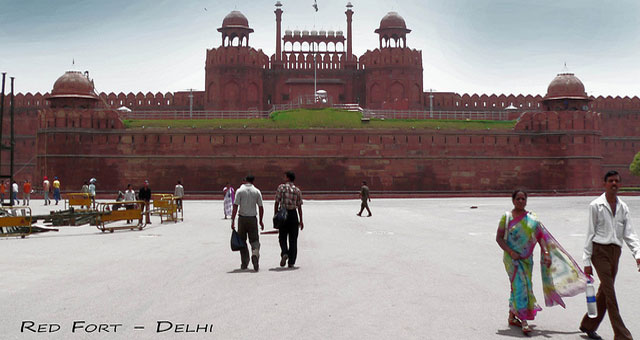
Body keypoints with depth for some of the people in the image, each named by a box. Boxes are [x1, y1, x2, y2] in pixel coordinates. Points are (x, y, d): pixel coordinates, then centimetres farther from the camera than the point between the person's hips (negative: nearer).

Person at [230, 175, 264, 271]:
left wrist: (233, 220, -9)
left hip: (242, 218, -1)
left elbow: (235, 206, -9)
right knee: (254, 240, 7)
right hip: (252, 218, 1)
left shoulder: (240, 191, -3)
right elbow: (261, 208, 3)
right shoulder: (257, 191, 3)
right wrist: (261, 221, 13)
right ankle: (255, 253, -24)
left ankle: (244, 263, 12)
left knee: (242, 241, 11)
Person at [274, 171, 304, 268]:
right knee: (293, 239, 7)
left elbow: (277, 203, -5)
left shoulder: (281, 187, -2)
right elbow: (299, 206, 4)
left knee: (282, 237, 11)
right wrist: (301, 221, 8)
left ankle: (284, 253, -15)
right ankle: (291, 262, 6)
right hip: (293, 214, 2)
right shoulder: (297, 190, 4)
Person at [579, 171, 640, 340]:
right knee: (610, 294, -9)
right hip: (600, 250, -5)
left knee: (604, 292, 11)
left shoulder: (623, 207, 10)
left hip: (615, 251, 6)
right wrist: (587, 261, -5)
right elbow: (590, 234, -3)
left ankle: (588, 325, 28)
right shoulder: (596, 205, -4)